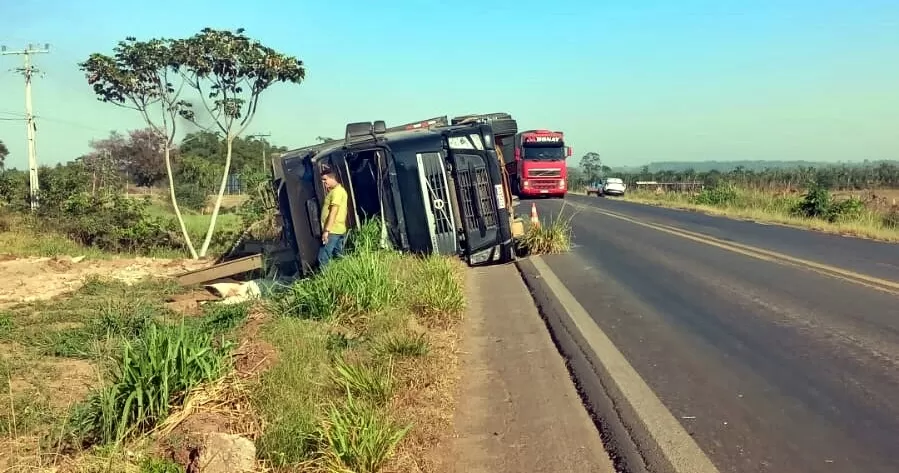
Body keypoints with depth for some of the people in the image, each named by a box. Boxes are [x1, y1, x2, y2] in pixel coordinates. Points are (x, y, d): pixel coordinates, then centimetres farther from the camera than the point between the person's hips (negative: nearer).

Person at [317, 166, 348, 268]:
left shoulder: (337, 191, -14)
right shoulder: (334, 191, 19)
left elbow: (333, 212, -21)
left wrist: (326, 230, -23)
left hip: (333, 231, -11)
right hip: (338, 230, 11)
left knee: (323, 258, -12)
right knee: (338, 257, 12)